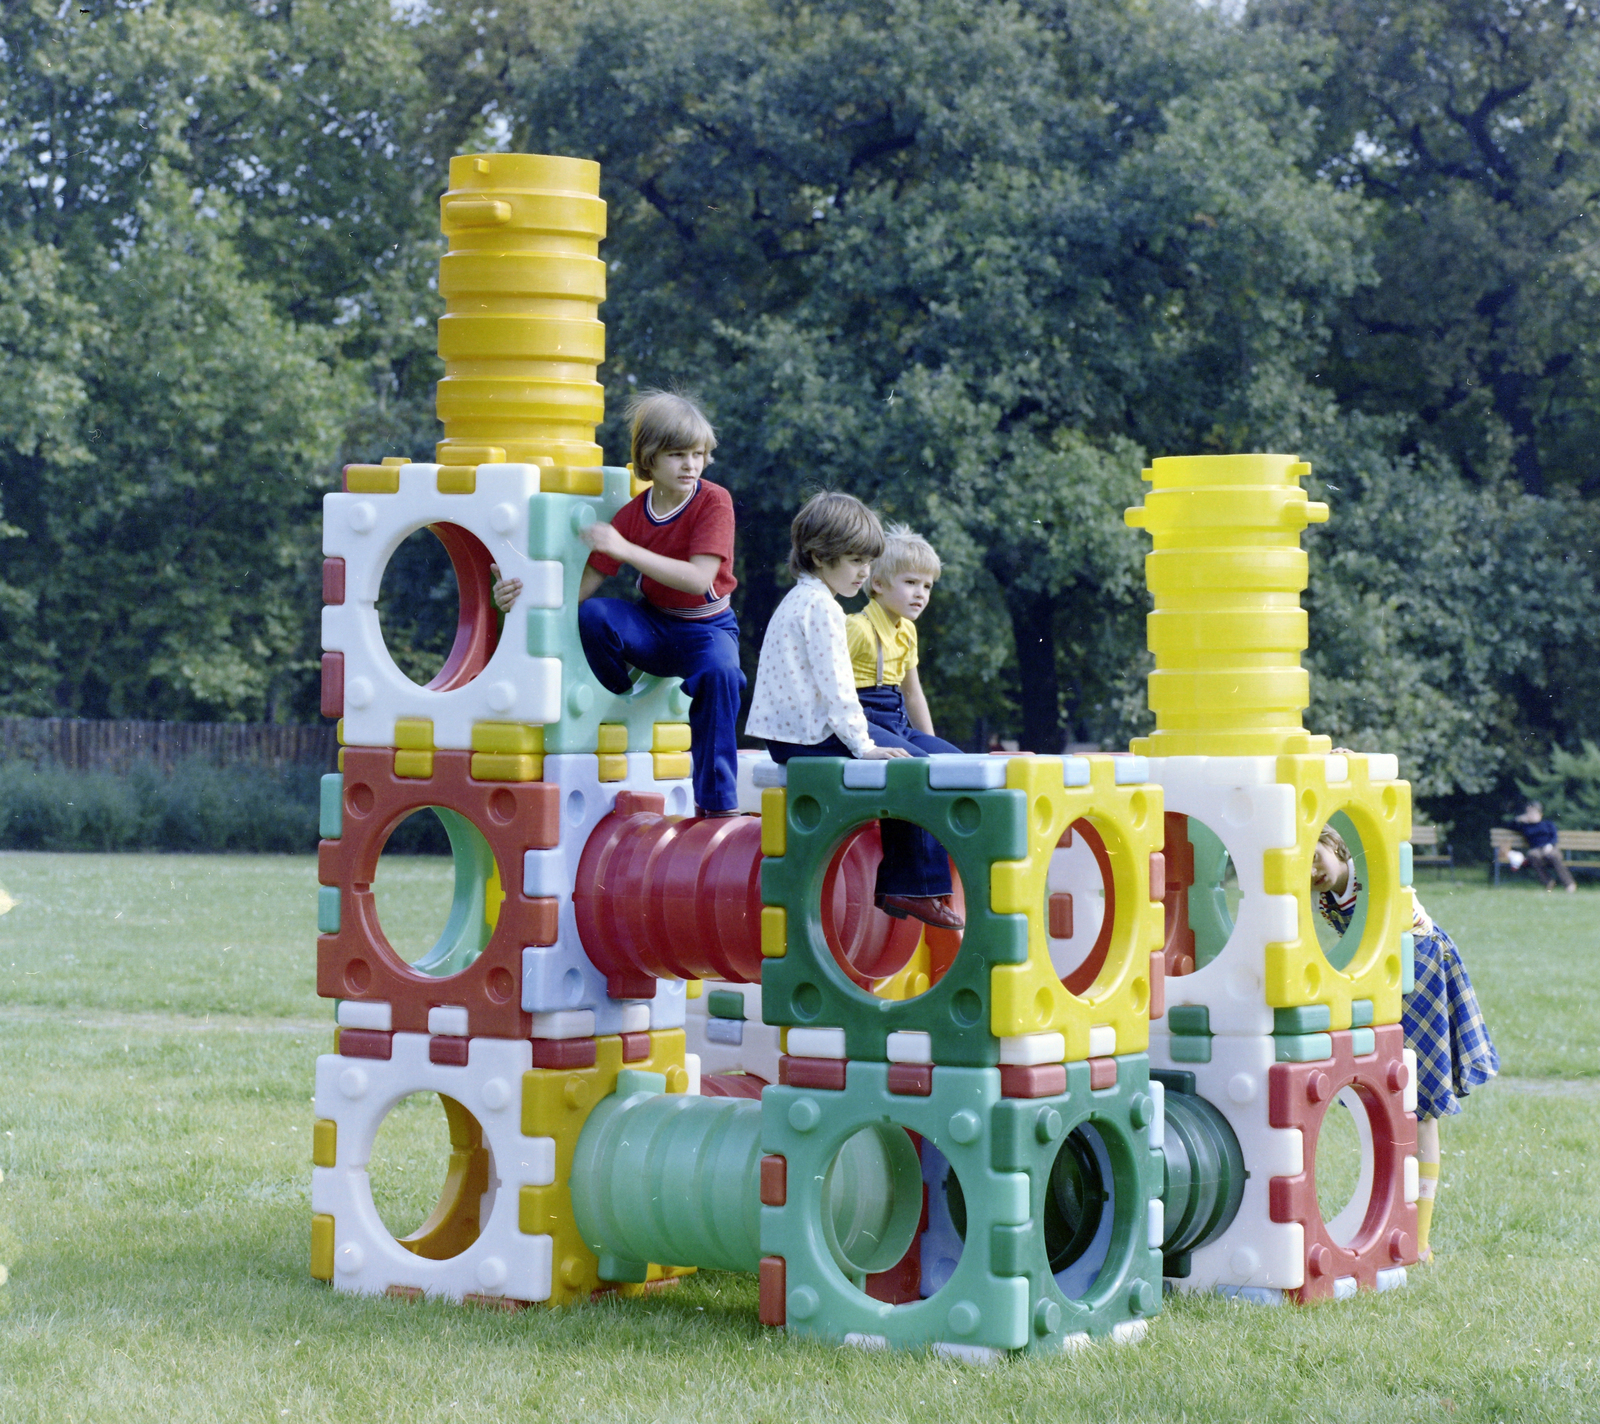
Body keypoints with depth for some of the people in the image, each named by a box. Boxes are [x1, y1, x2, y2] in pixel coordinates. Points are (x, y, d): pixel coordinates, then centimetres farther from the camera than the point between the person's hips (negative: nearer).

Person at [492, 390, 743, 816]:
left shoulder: (714, 502, -15)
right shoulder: (633, 513, -4)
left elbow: (699, 579, -27)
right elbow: (583, 587, -7)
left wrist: (625, 549, -34)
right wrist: (521, 595, -25)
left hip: (707, 626, -3)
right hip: (653, 626, 3)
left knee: (719, 673, -38)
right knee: (592, 615, -28)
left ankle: (719, 801, -29)